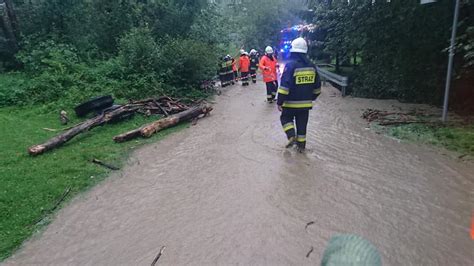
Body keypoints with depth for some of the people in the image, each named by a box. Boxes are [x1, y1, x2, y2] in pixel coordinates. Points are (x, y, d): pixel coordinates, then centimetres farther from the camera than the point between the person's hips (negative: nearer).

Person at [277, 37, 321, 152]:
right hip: (306, 103, 5)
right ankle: (301, 145, 21)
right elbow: (317, 86, 12)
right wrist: (312, 98, 25)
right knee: (302, 123, 14)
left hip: (291, 102, -5)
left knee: (286, 118, 17)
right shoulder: (311, 66, 4)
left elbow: (284, 86, -21)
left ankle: (292, 136, -2)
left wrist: (280, 102, -14)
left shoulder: (290, 65, -16)